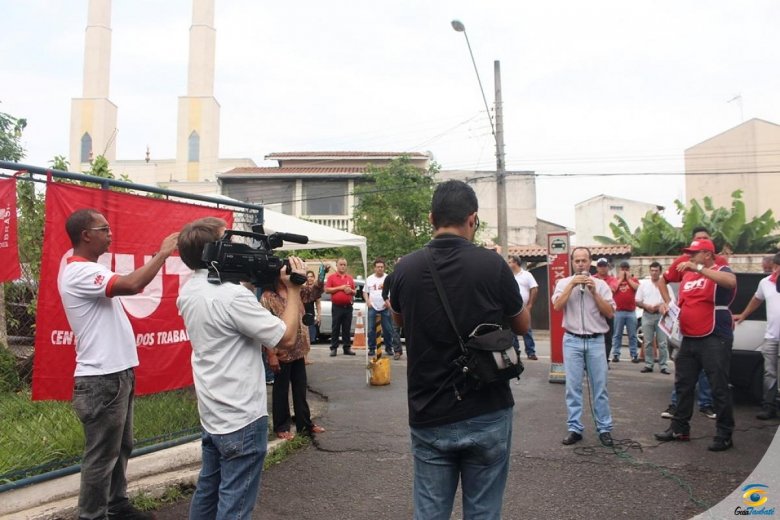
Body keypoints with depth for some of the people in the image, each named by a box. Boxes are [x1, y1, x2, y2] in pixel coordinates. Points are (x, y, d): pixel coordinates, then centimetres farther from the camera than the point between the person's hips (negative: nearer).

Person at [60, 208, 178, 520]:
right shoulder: (79, 272, -18)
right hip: (101, 379, -10)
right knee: (102, 455, 1)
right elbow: (131, 285, -31)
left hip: (117, 373, 10)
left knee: (120, 448, 20)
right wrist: (162, 253, -22)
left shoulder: (92, 269, 14)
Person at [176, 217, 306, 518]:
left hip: (211, 414, 9)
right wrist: (293, 288, -10)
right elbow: (287, 338, -20)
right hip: (242, 419, -9)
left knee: (208, 491, 22)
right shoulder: (232, 295, -24)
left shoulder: (189, 292, 4)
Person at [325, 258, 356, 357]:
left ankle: (347, 348, 10)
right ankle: (334, 348, 3)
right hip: (336, 307, -3)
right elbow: (327, 290, -6)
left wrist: (350, 290, -5)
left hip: (348, 307, 3)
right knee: (335, 329, 0)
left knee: (347, 329, 6)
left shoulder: (350, 278, 15)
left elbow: (354, 292, 18)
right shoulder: (331, 277, 4)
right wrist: (340, 288, -12)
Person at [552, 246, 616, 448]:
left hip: (595, 341, 0)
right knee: (573, 387, 3)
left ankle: (604, 429, 14)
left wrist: (594, 291, -10)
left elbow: (610, 313, -2)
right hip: (572, 341, 0)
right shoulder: (564, 283, 5)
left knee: (599, 387, 5)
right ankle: (575, 428, 11)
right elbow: (557, 306, -11)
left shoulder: (600, 284, 4)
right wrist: (572, 284, -13)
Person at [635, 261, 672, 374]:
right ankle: (648, 365, 10)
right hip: (647, 315, 2)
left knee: (662, 343, -2)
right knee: (648, 343, 5)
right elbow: (637, 301, 9)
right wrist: (646, 306, -10)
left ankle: (663, 366, 2)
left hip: (661, 316, -2)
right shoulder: (643, 284, 10)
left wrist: (661, 305, -15)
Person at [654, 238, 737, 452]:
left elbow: (730, 282, -31)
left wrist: (698, 268, -35)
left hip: (714, 340, -7)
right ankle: (680, 428, 22)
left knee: (719, 388, 0)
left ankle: (724, 435, 10)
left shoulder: (720, 271, -7)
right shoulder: (687, 273, 11)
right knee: (683, 385, 12)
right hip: (689, 339, 7)